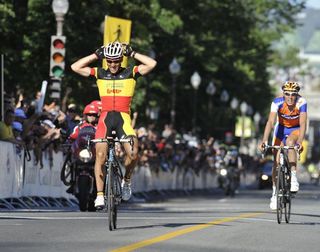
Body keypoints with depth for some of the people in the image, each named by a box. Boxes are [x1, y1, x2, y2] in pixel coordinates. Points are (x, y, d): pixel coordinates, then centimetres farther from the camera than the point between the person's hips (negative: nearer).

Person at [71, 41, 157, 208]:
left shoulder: (130, 73, 6)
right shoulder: (100, 74, 10)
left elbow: (152, 64, -6)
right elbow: (75, 67, 4)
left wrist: (132, 54, -2)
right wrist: (95, 56, 3)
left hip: (123, 117, -1)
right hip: (105, 117, 1)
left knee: (133, 153, -20)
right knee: (100, 156, -12)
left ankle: (127, 180, 10)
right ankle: (100, 195, -7)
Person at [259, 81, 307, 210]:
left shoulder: (301, 102, -29)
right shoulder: (277, 102, -27)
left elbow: (303, 124, -36)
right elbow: (270, 122, -35)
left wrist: (300, 142, -51)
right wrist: (264, 141, -47)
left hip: (296, 130, -2)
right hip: (281, 129, 2)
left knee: (290, 142, -35)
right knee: (276, 161, -4)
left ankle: (294, 178, -30)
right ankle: (275, 193, 11)